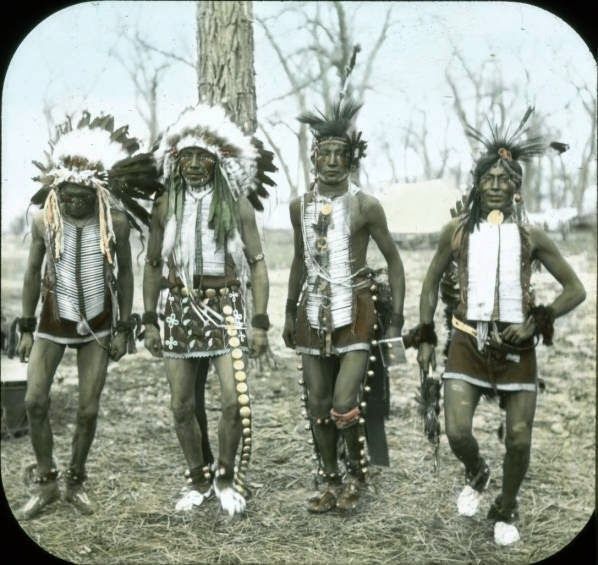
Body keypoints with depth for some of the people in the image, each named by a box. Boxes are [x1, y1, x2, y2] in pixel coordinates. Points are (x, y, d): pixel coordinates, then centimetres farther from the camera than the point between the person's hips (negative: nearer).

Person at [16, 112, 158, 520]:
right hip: (54, 321, 1)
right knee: (35, 400, -6)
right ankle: (45, 482, 14)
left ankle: (76, 482, 23)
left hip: (98, 325, 0)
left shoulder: (116, 222, -11)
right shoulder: (44, 222, -9)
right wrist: (26, 328, 2)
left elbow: (125, 274, -1)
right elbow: (33, 274, 2)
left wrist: (123, 329, -2)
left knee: (89, 408, 3)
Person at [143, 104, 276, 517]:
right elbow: (154, 265, 11)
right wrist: (150, 320, 6)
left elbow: (257, 265, 0)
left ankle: (226, 476, 12)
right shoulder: (166, 206, 5)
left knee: (235, 399, -12)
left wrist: (261, 322, -6)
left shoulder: (238, 205, -2)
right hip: (180, 309, 3)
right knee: (183, 405, 6)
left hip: (225, 308, -2)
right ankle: (199, 480, 26)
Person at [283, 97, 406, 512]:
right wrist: (290, 313, 19)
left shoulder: (365, 206, -7)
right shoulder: (300, 206, 7)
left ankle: (357, 473, 14)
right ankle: (330, 482, 25)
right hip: (314, 312, 5)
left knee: (344, 406, -12)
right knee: (318, 406, 9)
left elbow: (394, 260, -2)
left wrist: (397, 318, -7)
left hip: (355, 312, -4)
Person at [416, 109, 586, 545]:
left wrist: (536, 324, -11)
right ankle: (477, 474, 25)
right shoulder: (457, 231, 2)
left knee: (519, 440, 2)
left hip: (516, 346, 0)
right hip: (467, 342, 0)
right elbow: (432, 282, 11)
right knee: (457, 432, -11)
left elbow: (576, 290, 2)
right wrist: (426, 337, 6)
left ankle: (506, 512, 28)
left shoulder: (531, 237, -1)